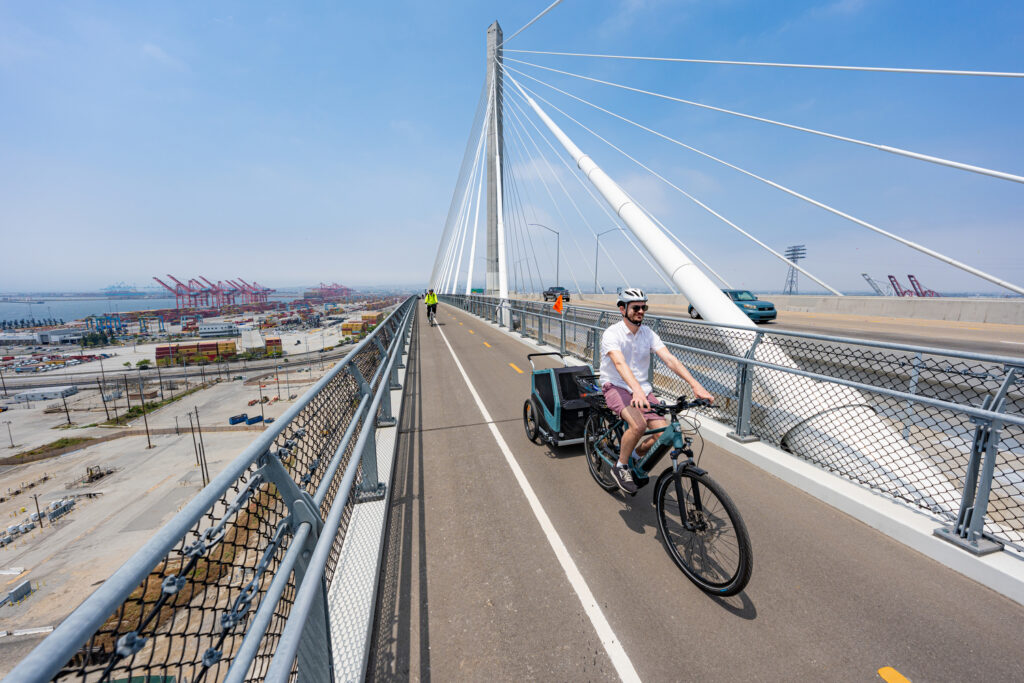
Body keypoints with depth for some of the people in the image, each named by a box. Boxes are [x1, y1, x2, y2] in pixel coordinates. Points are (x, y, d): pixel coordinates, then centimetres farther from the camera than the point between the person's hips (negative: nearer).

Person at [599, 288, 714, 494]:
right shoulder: (612, 334, -15)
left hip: (643, 388, 5)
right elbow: (620, 363, -32)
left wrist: (695, 384, -24)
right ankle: (620, 467, -3)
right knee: (638, 425, -31)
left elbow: (669, 359, -10)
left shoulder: (648, 334, 1)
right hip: (616, 387, -5)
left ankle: (636, 455, 22)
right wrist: (636, 390, -49)